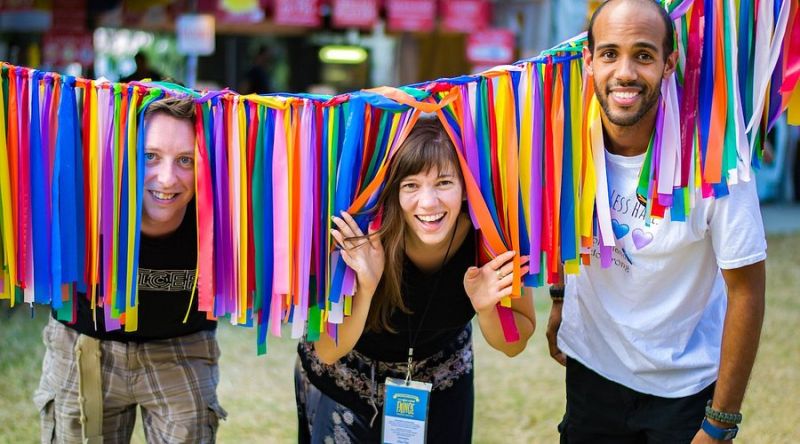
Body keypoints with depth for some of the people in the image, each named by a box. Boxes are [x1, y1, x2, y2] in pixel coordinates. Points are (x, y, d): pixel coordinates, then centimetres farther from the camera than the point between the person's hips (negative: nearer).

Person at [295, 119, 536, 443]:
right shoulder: (365, 241, -32)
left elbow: (514, 345, -14)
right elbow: (327, 353, -25)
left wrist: (486, 308, -35)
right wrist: (365, 289, -41)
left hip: (440, 381, 2)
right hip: (344, 382, -2)